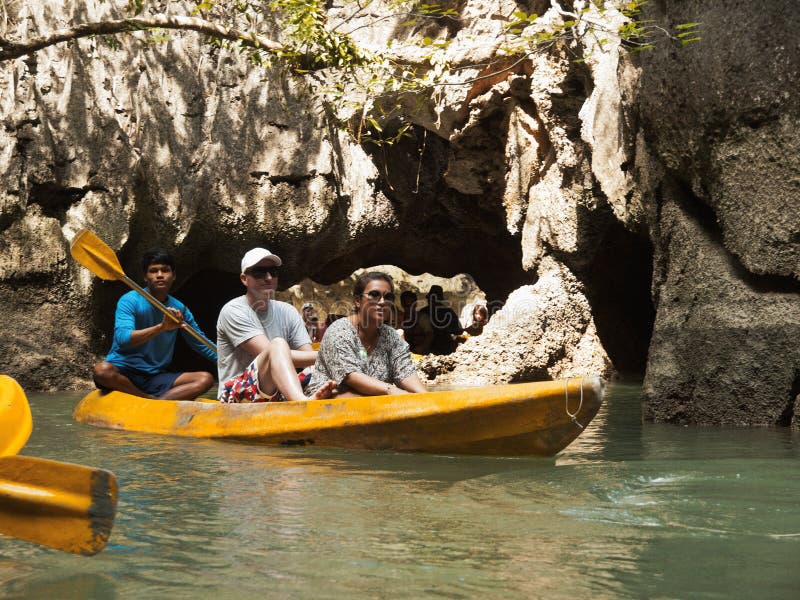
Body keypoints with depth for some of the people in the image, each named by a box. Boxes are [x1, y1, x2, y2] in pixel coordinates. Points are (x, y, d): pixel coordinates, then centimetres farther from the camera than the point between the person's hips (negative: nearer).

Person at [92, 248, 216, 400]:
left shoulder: (180, 309, 9)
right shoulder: (130, 301, -8)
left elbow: (203, 345, 18)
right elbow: (122, 338, -25)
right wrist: (161, 327, -36)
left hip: (155, 378, 5)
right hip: (122, 375, -5)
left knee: (206, 378, -15)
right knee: (102, 370, -37)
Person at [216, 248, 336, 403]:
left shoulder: (287, 312, 13)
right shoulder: (234, 311, -5)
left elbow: (309, 359, 1)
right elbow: (274, 353, -17)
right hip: (235, 395, -6)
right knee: (278, 343, -31)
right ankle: (303, 404, -57)